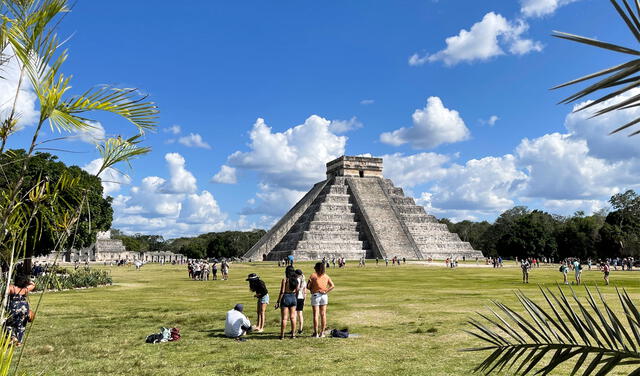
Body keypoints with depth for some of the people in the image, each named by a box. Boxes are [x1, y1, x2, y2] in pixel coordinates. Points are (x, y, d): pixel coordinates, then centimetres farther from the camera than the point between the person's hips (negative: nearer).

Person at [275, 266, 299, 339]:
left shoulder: (285, 279, -12)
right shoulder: (295, 279, 3)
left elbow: (282, 292, -13)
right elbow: (297, 291, 8)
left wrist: (278, 302, -8)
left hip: (286, 298, -5)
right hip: (293, 298, 5)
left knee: (284, 318, 1)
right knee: (293, 317, 11)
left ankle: (282, 335, 6)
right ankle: (293, 334, 13)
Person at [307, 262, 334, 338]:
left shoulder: (313, 276, -7)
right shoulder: (326, 276, 6)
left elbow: (308, 286, -9)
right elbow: (332, 286, 2)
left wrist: (312, 289, 8)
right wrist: (326, 291, -2)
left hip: (315, 295, -4)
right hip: (324, 296, 4)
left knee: (315, 315, 0)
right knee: (323, 314, 8)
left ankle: (316, 333, 0)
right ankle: (322, 332, 12)